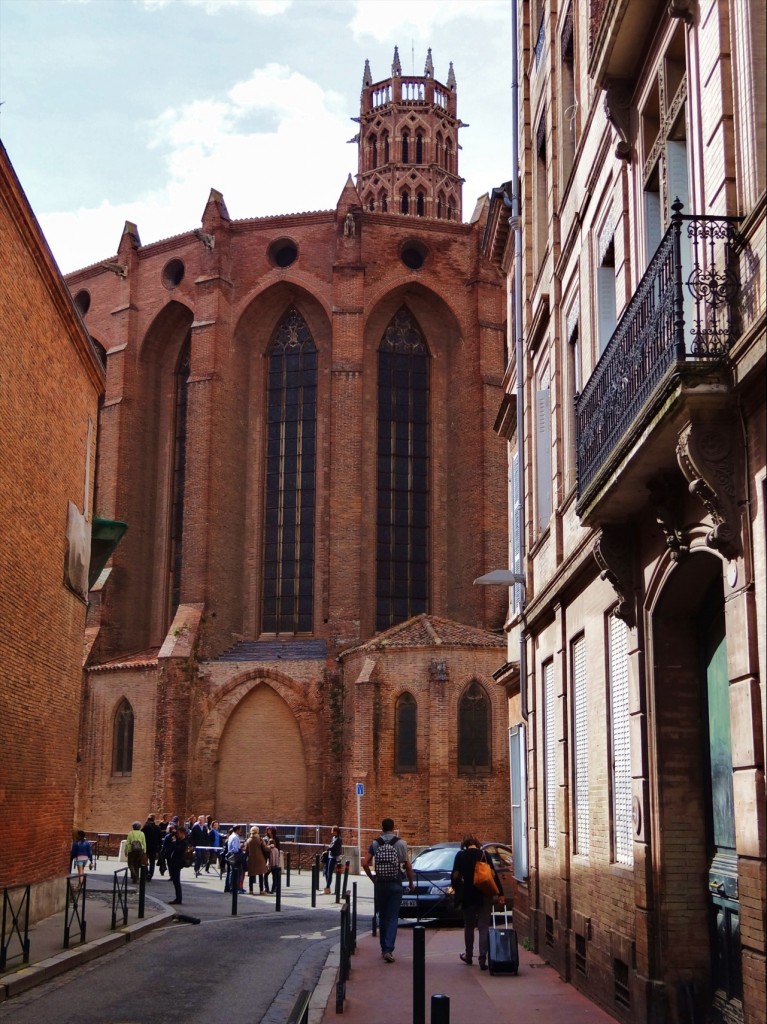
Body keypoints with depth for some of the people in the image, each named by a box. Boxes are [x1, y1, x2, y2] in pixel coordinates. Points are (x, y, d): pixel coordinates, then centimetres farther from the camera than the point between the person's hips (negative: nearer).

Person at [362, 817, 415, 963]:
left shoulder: (375, 843, 1)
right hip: (395, 885, -2)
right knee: (393, 918, -1)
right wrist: (411, 883, 6)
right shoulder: (400, 843, -5)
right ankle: (388, 950, -13)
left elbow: (365, 863, -4)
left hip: (380, 884, 2)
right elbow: (408, 866, -6)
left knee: (382, 917, 15)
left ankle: (384, 948, 21)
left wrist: (372, 878, 11)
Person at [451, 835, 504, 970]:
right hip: (484, 896, -1)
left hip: (468, 896, 1)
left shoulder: (460, 855, -1)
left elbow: (455, 876, -4)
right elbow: (493, 875, -5)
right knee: (484, 927, 0)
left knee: (468, 926, 18)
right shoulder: (484, 854, -1)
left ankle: (468, 956, 28)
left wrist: (458, 891, 11)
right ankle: (483, 960, -8)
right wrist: (500, 893, -2)